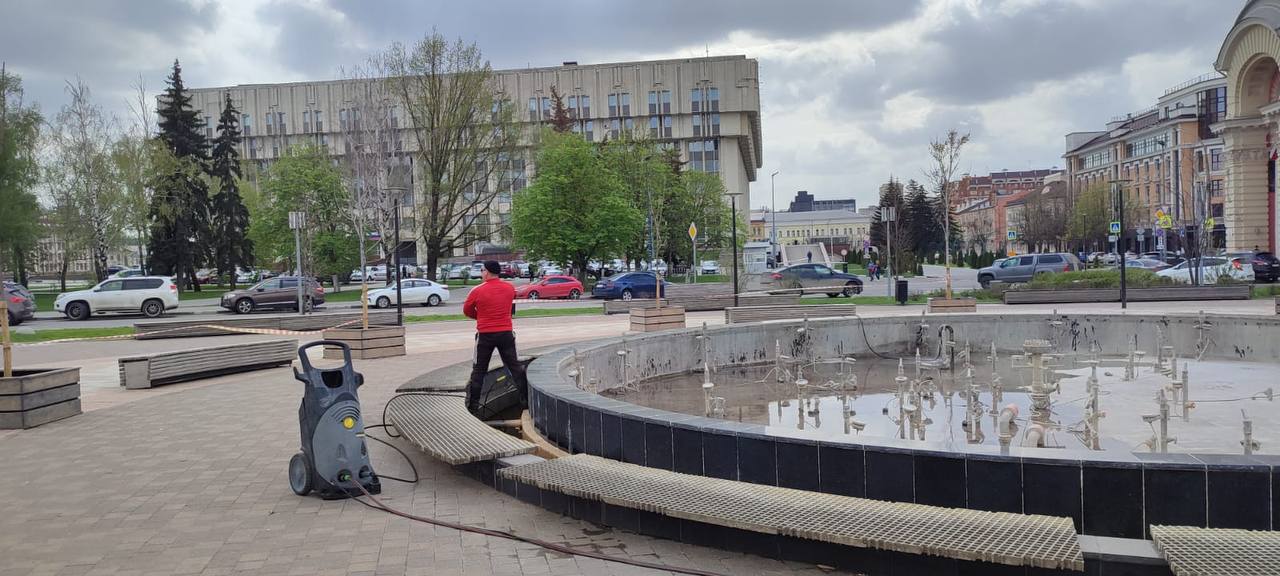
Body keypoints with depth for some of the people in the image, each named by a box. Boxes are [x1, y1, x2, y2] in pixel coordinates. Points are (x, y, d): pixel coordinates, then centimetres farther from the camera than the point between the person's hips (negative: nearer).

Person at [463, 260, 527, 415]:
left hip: (485, 334, -2)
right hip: (506, 333, 2)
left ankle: (473, 404, 9)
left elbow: (467, 310, 3)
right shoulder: (510, 288, 1)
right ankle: (527, 398, 11)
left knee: (479, 370, 7)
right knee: (515, 366, 11)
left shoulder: (477, 291, -9)